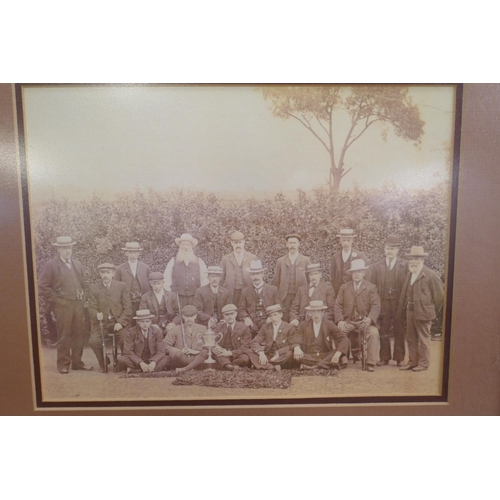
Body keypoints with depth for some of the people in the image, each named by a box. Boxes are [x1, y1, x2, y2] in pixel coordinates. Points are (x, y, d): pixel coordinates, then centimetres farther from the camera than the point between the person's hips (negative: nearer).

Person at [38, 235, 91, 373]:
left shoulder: (77, 264, 14)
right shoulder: (50, 265, -3)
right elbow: (42, 286, -7)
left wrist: (82, 297, 10)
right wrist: (56, 300, -9)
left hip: (78, 304, 5)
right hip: (62, 305, -5)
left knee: (79, 335, 9)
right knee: (63, 337, 2)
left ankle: (77, 362, 20)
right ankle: (63, 365, 14)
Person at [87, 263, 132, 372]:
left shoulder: (122, 286, 3)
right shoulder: (94, 288, 7)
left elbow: (128, 308, -1)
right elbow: (92, 308, 3)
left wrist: (121, 322, -13)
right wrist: (96, 315, -20)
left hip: (119, 322, -2)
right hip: (101, 322, 2)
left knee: (125, 341, -25)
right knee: (93, 341, -23)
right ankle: (103, 363, 8)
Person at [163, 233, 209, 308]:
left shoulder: (199, 262, 8)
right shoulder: (173, 261, 7)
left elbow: (204, 279, 7)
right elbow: (167, 279, 6)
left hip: (195, 296, 0)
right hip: (178, 296, 0)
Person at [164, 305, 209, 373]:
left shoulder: (202, 329, 10)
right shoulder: (175, 330, 8)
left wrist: (196, 352, -12)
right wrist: (180, 351, -15)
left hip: (197, 359, 1)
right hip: (180, 362, -1)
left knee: (205, 352, -31)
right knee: (175, 353, -33)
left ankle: (185, 369, -41)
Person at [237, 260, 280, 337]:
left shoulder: (273, 289, 12)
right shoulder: (245, 291, 15)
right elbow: (241, 309, 10)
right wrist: (246, 318, -11)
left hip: (267, 323, -1)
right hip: (251, 325, 1)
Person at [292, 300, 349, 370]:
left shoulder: (329, 325, 2)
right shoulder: (303, 325, 4)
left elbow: (344, 339, -6)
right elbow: (297, 342, -3)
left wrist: (337, 354, -26)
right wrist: (297, 348, -30)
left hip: (326, 356, 1)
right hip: (309, 357, 0)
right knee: (296, 355, -31)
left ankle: (311, 367, -29)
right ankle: (326, 365, -26)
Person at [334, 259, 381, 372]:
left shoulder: (371, 287, 6)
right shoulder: (344, 287, 12)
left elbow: (376, 305, -5)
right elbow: (338, 305, 4)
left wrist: (370, 319, -24)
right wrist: (339, 320, -13)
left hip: (365, 321, -2)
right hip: (348, 321, 2)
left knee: (374, 333, -31)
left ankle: (371, 363, -17)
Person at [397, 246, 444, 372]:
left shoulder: (431, 275, -10)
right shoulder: (409, 275, 10)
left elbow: (439, 295, -7)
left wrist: (433, 312, -1)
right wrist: (403, 311, 5)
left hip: (423, 312, -7)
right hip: (410, 312, 7)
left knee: (423, 339, 6)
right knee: (411, 339, 14)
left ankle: (423, 364, 18)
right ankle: (413, 362, 25)